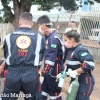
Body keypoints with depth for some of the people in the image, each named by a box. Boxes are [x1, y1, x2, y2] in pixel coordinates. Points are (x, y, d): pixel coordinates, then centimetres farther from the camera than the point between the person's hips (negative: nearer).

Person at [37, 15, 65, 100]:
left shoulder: (53, 38, -22)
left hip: (54, 71, -9)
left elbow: (51, 59, -27)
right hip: (49, 70, 9)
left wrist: (43, 74, -25)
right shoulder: (49, 37, 8)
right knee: (42, 90, 17)